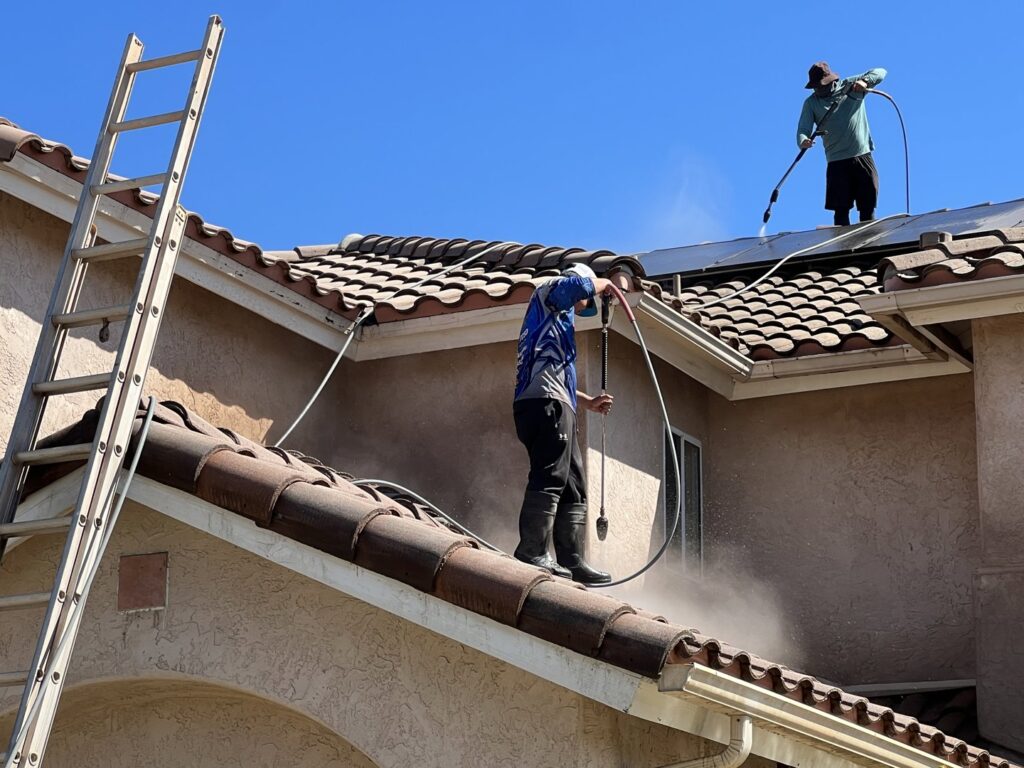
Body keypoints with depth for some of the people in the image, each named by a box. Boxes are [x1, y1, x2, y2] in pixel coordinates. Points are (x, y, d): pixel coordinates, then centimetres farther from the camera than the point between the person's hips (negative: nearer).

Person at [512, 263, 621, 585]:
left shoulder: (560, 321, 37)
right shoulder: (547, 294, 11)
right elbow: (578, 285, -12)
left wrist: (589, 402, 33)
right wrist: (602, 284, 8)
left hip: (555, 407, 10)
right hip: (545, 403, -10)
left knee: (573, 489, 7)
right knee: (549, 478, -19)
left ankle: (572, 561, 5)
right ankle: (532, 552, -25)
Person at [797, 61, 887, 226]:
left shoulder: (851, 85, 5)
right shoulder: (811, 103, 6)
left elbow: (880, 73, 3)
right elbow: (803, 129, -5)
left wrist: (864, 81, -18)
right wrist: (803, 141, -29)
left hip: (863, 156, 0)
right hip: (837, 162, 0)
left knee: (868, 207, 1)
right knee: (841, 210, -6)